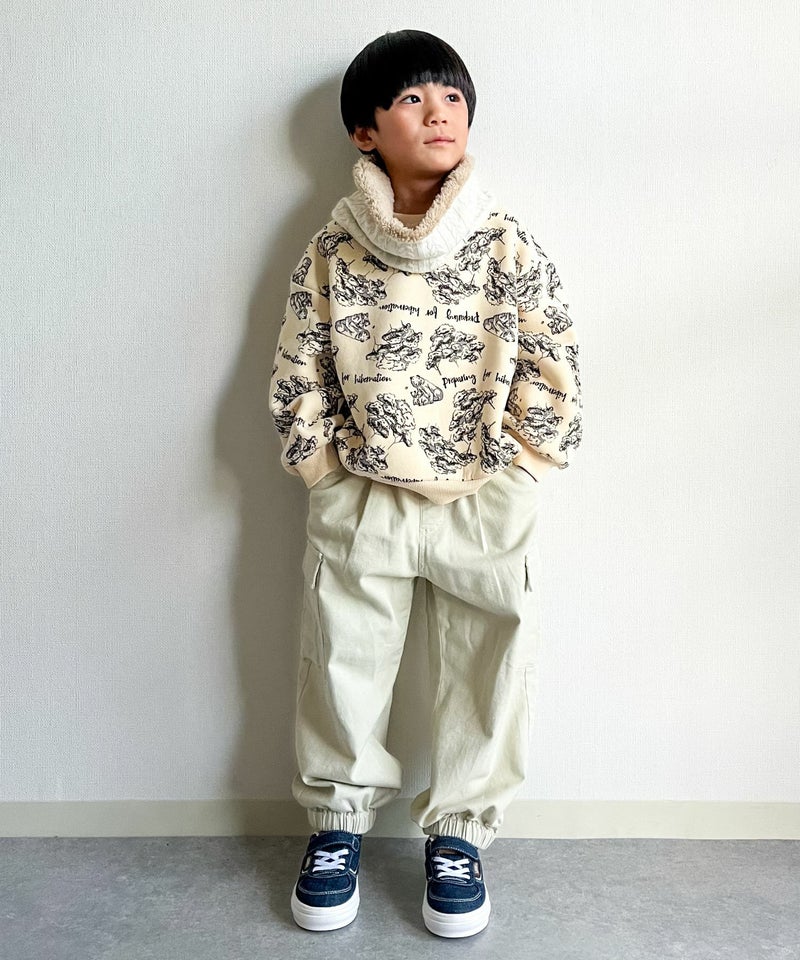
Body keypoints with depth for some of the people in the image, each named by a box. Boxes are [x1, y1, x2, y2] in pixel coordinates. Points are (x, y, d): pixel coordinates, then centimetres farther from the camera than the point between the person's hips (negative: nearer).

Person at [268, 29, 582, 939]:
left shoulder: (506, 244, -4)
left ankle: (458, 833, 32)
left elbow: (554, 370, -2)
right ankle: (338, 820, 36)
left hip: (485, 506, 0)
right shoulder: (333, 249, -2)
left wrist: (508, 475, -3)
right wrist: (329, 471, 0)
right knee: (342, 667, 12)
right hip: (358, 503, 1)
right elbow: (296, 376, 2)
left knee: (484, 676, 9)